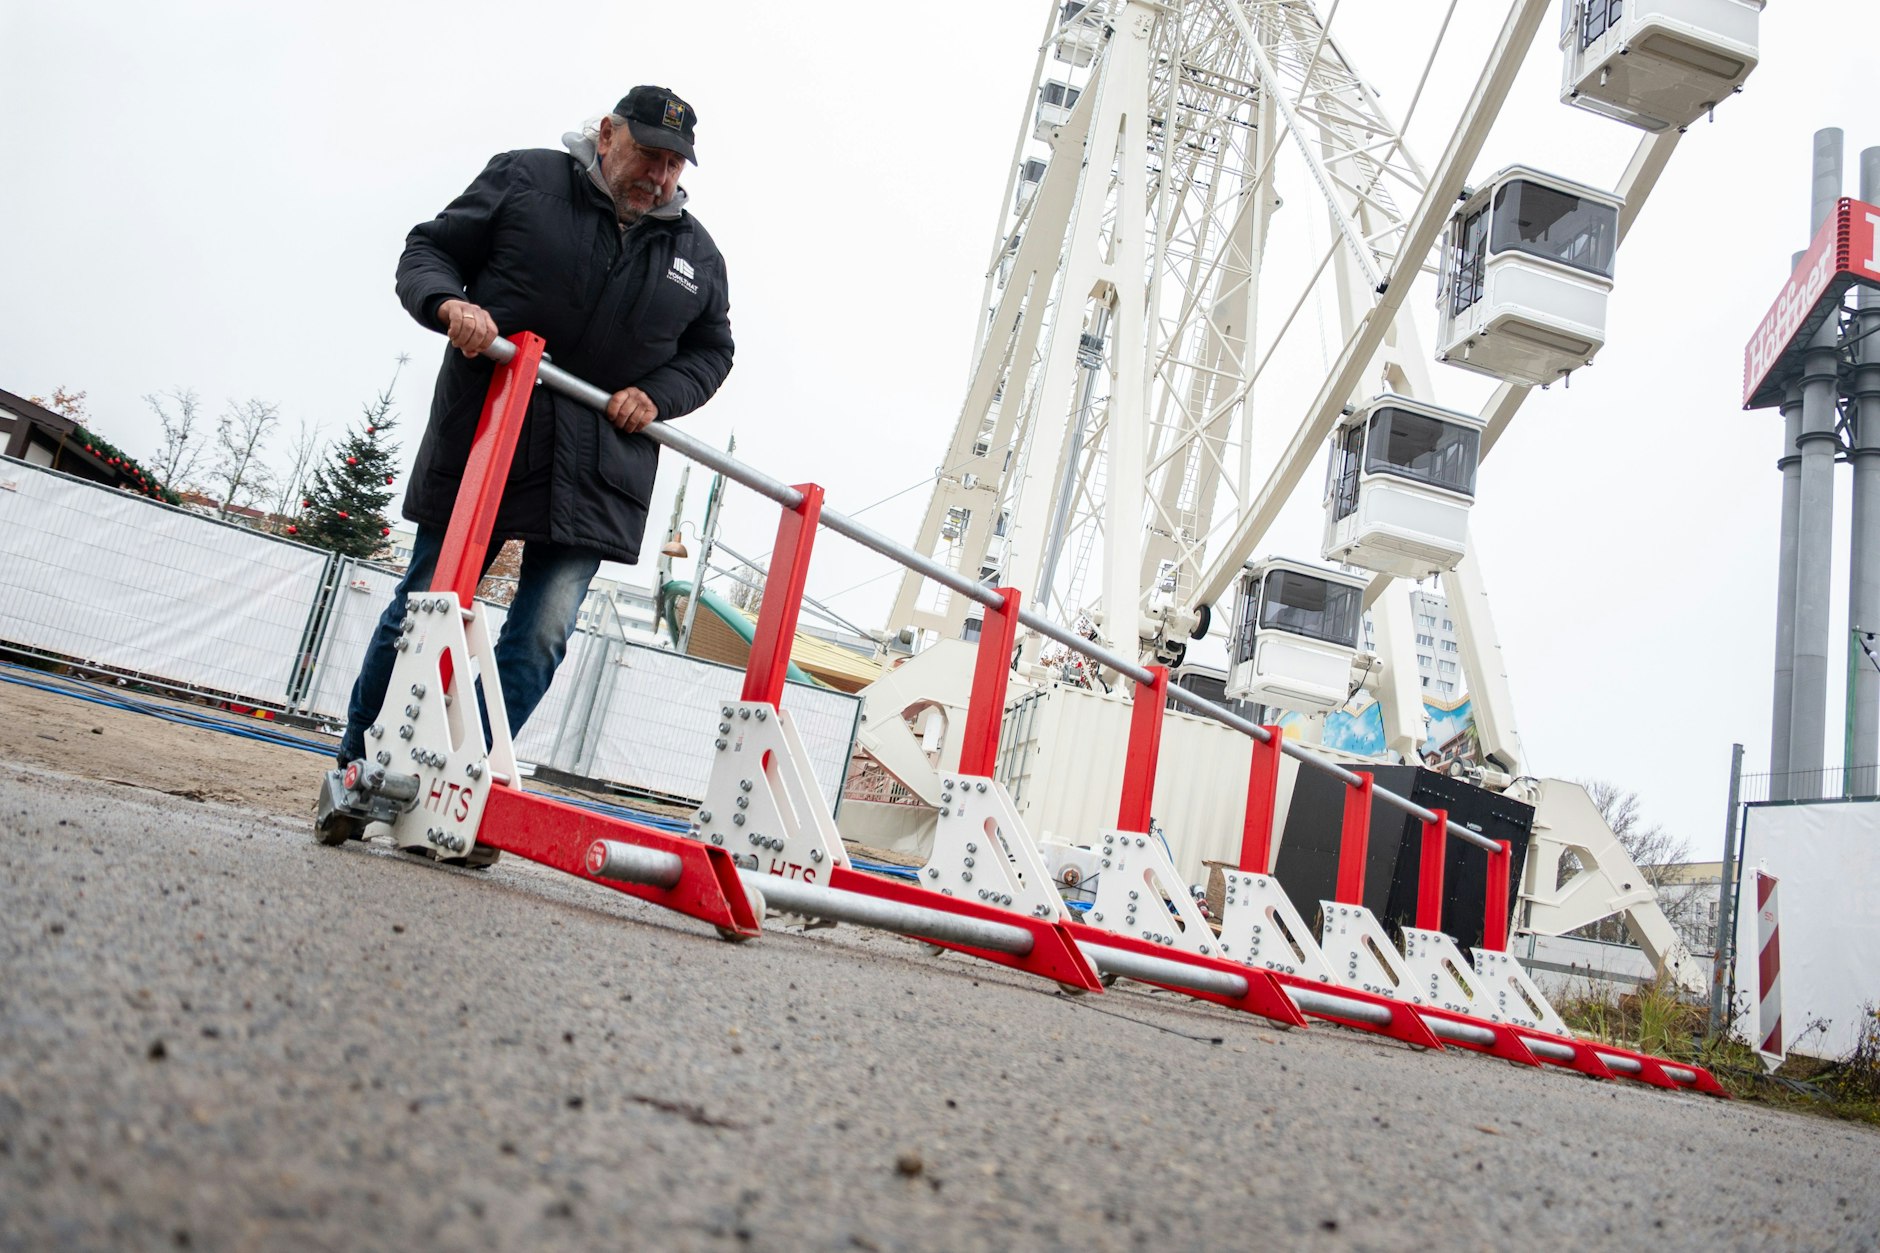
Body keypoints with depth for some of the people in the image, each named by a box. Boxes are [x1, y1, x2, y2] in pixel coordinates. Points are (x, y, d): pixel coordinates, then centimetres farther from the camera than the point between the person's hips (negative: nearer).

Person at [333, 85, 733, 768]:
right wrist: (449, 304, -17)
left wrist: (657, 395, 1)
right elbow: (427, 250, 6)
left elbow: (711, 350, 21)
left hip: (595, 474, 2)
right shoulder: (524, 178, 3)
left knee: (540, 639, -4)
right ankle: (357, 765, 26)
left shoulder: (696, 251, 10)